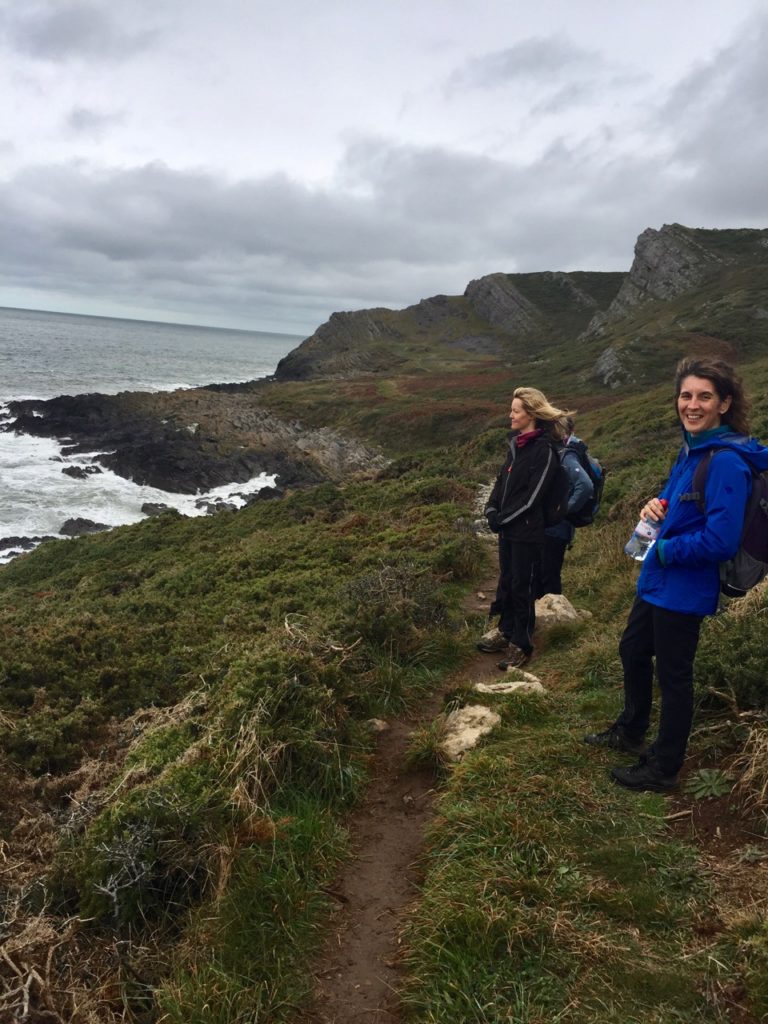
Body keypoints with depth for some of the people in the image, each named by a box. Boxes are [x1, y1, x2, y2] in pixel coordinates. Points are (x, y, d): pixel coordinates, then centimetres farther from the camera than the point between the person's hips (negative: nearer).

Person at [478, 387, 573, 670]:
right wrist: (492, 510, -2)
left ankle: (522, 644, 16)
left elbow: (532, 496, -19)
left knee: (522, 587, 3)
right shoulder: (517, 442, 9)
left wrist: (503, 518, -15)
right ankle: (506, 631, 33)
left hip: (527, 531, -7)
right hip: (507, 528, 7)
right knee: (506, 581, 17)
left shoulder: (545, 450, -15)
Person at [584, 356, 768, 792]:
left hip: (685, 589, -9)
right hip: (659, 580, 9)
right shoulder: (692, 448, 5)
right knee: (633, 650, 23)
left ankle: (662, 770, 25)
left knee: (673, 674, 6)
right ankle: (630, 732, 46)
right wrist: (656, 504, -3)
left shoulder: (727, 461, -23)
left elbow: (721, 539, -29)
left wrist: (664, 551, -17)